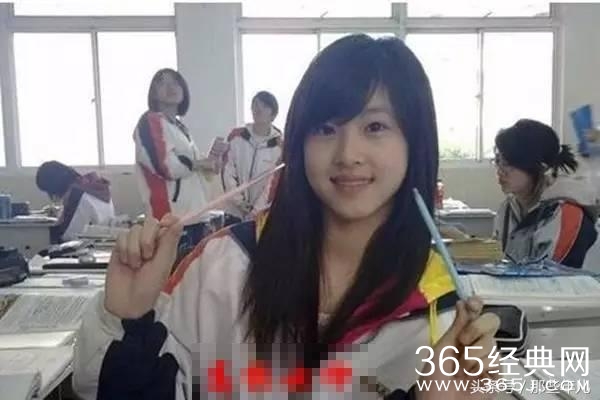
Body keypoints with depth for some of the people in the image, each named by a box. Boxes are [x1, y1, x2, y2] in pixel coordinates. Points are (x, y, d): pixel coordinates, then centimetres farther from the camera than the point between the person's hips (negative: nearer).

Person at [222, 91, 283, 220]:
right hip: (235, 212, 2)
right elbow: (228, 170, 1)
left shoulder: (279, 144, -3)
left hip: (264, 214, -2)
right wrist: (238, 200, -8)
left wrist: (256, 210, -11)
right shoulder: (236, 136, 4)